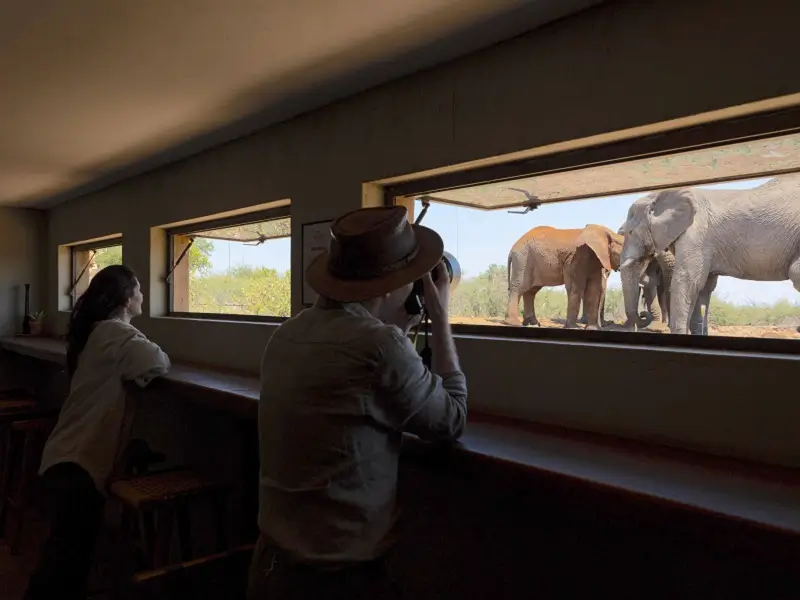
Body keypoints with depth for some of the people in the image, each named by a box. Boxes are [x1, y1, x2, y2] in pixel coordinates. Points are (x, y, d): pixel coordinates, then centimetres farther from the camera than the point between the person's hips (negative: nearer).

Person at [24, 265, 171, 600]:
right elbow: (158, 364, -27)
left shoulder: (97, 331, 14)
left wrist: (144, 357, 2)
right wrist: (157, 355, -6)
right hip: (79, 461, -10)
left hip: (71, 455, 10)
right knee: (69, 552, -2)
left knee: (70, 548, 21)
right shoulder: (115, 331, -16)